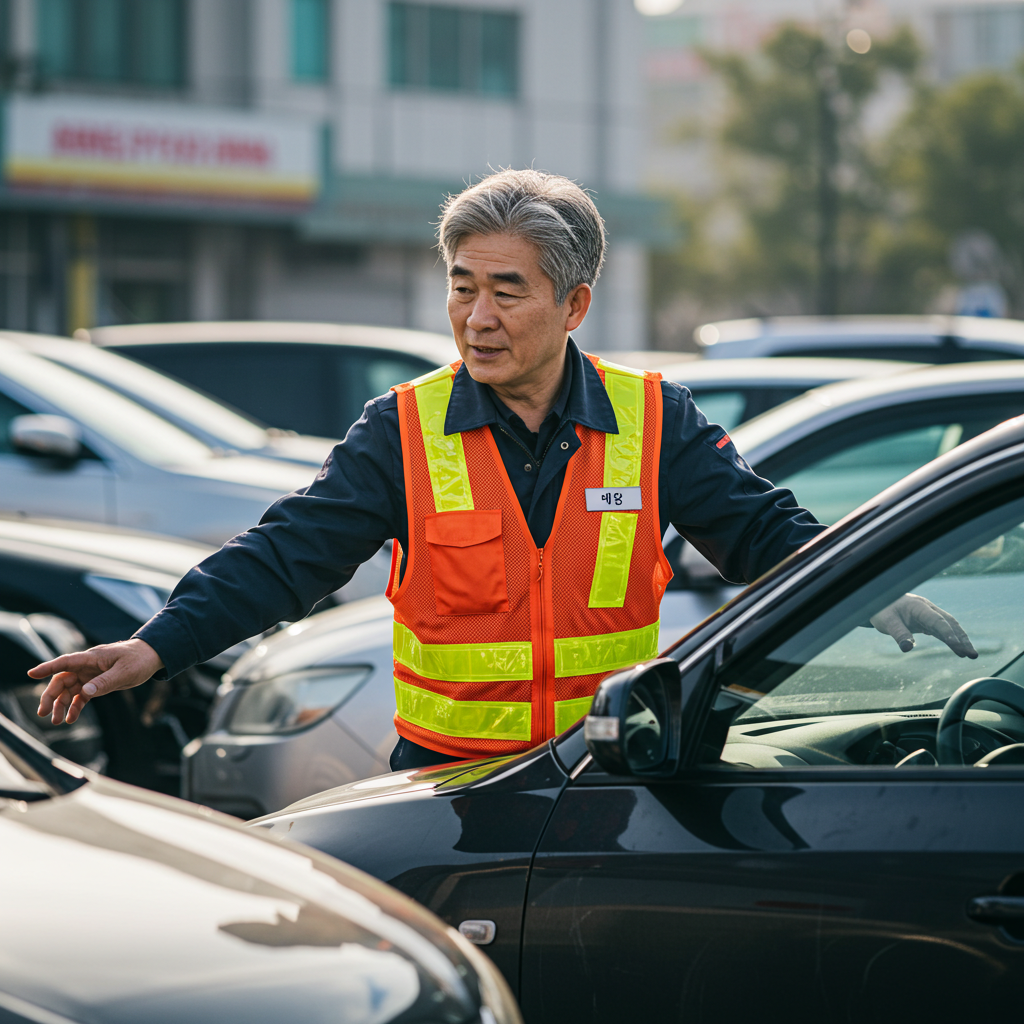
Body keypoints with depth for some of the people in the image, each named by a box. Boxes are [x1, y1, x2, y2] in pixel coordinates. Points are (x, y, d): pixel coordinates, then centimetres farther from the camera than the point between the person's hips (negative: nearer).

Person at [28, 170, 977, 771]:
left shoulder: (655, 421, 2)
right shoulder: (403, 431, -1)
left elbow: (763, 532, 2)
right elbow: (287, 553, -8)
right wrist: (158, 645, -21)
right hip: (449, 778, 0)